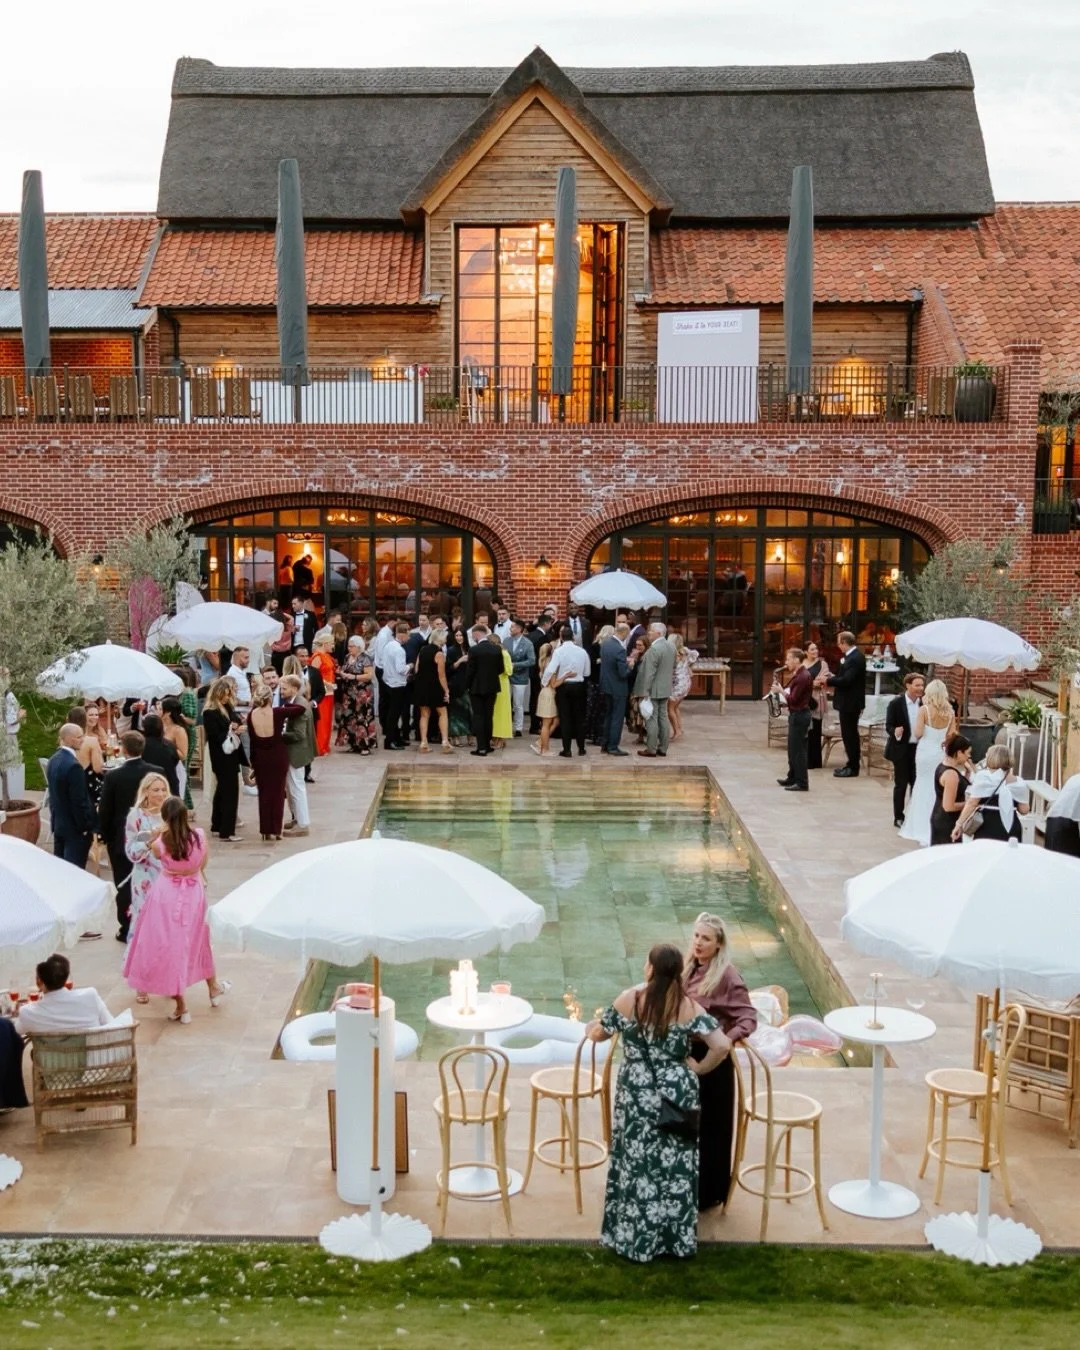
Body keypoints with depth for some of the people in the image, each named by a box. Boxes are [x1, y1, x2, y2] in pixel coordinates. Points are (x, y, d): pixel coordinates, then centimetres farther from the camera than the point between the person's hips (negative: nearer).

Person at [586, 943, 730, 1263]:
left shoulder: (628, 1000, -10)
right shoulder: (688, 1007, -11)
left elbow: (596, 1034, 1)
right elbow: (722, 1046, -17)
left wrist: (591, 1028, 25)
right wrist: (699, 1069, 0)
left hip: (636, 1094, 0)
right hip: (676, 1095, 0)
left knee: (636, 1164, 12)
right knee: (675, 1165, 12)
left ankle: (634, 1237, 20)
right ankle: (676, 1237, 22)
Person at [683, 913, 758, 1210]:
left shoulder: (727, 976, -17)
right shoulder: (687, 968, 3)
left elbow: (749, 1018, -20)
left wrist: (729, 1039, -33)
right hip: (684, 1053, 6)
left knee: (709, 1124, 6)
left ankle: (709, 1192, 20)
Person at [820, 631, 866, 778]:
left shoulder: (855, 658, -20)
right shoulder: (852, 656, 11)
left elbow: (846, 680, -26)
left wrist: (828, 680, -15)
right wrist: (830, 681, 3)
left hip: (850, 703, -10)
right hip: (848, 701, 10)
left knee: (849, 734, -4)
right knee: (850, 734, 15)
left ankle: (853, 767, 2)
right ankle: (852, 765, 23)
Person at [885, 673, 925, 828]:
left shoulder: (923, 704, 2)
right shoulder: (896, 703, -10)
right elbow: (888, 726, -11)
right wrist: (895, 732, -32)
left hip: (918, 749, 4)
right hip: (901, 749, -4)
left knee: (916, 783, 8)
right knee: (901, 784, 3)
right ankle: (898, 817, 13)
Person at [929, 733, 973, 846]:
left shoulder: (943, 765, 5)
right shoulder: (951, 774, -23)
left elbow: (960, 786, 13)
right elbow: (949, 806, -24)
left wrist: (967, 770, 3)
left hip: (939, 818, 10)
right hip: (947, 822, -10)